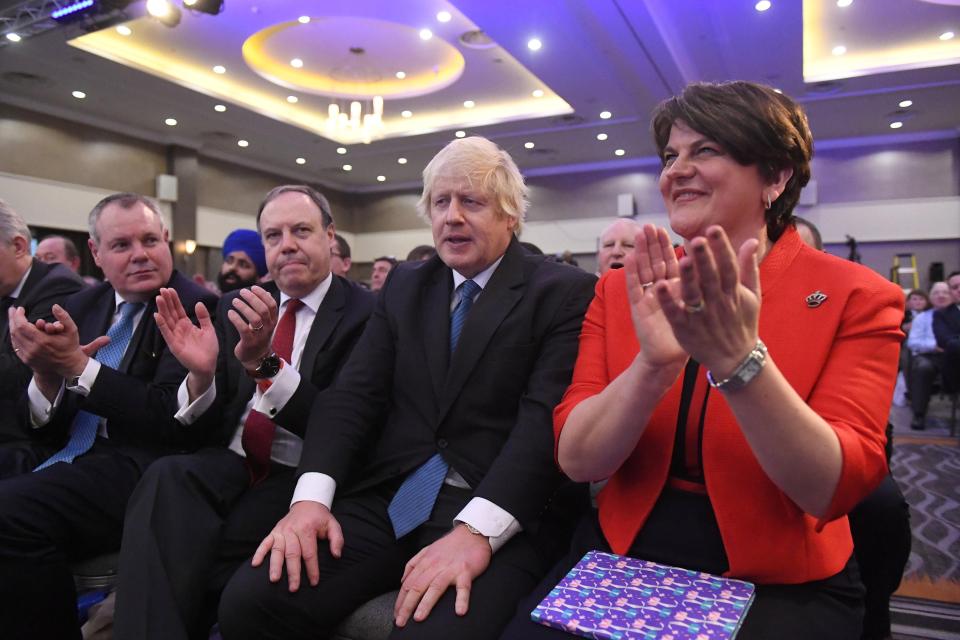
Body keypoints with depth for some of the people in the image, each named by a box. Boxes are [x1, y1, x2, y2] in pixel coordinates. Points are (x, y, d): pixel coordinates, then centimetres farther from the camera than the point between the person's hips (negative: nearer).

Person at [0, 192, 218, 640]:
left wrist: (78, 366, -20)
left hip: (141, 468, -7)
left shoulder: (196, 309, -7)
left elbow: (176, 422, -16)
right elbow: (45, 426, 11)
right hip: (64, 454, 7)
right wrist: (46, 378, -12)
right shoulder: (82, 306, 13)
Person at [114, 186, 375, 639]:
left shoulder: (364, 313, -5)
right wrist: (200, 374, -13)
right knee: (164, 479, -28)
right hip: (229, 464, 5)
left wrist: (264, 361, -26)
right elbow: (210, 420, 10)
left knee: (182, 551, -28)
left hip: (297, 478, -4)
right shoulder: (238, 305, 12)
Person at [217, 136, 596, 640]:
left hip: (501, 518, -3)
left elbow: (547, 418, -13)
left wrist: (477, 530, -24)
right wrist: (311, 497, -10)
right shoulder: (404, 286, 14)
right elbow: (352, 394, 5)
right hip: (385, 500, 4)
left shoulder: (566, 294, -2)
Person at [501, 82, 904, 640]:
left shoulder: (858, 298, -6)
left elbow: (832, 490, -15)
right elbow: (577, 460, -8)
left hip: (779, 585, 0)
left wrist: (737, 358, -29)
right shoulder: (622, 289, -1)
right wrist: (653, 365, -25)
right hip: (623, 557, 1)